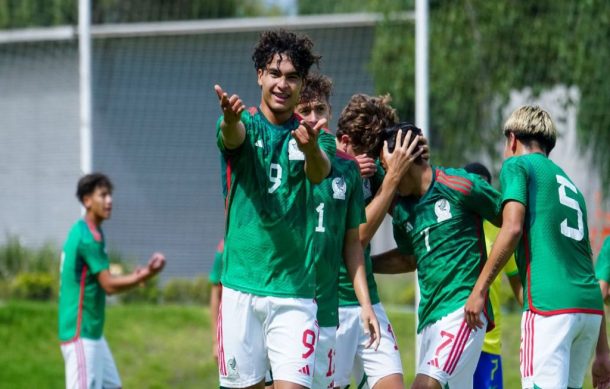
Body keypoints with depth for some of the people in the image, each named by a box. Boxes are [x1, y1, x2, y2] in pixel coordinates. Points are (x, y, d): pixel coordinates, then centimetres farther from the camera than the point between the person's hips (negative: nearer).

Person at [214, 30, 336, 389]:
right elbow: (233, 136, -22)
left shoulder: (315, 137, 6)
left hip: (295, 291, 0)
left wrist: (311, 147, -43)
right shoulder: (245, 124, 3)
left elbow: (319, 172, -17)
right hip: (241, 287, 0)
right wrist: (230, 118, -48)